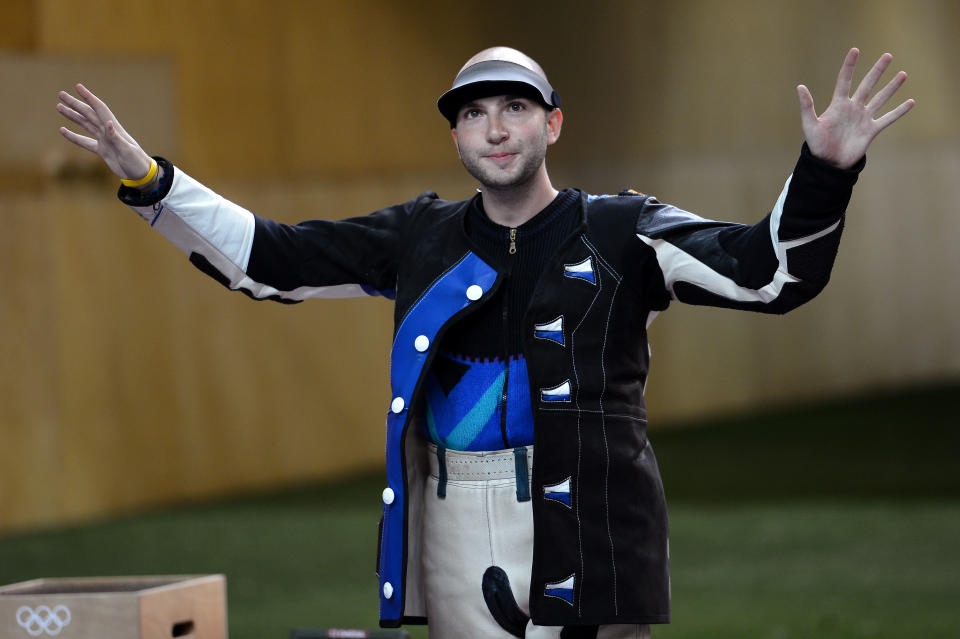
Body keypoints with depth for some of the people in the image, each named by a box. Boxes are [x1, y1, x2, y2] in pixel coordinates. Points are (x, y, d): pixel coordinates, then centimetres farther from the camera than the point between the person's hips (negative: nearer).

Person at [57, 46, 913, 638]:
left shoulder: (619, 235, 3)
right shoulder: (420, 240, 14)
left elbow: (771, 270, -8)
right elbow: (265, 257, 16)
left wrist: (823, 174, -26)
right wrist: (146, 180, 7)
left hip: (587, 530, -3)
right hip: (456, 532, 3)